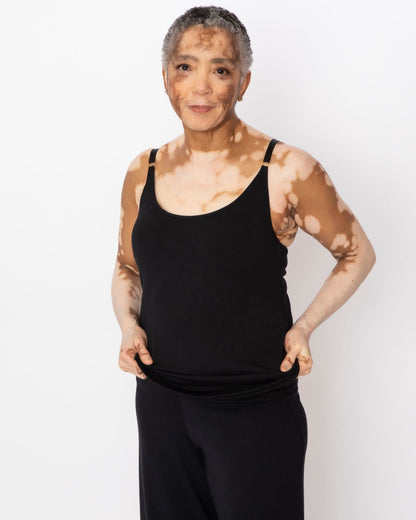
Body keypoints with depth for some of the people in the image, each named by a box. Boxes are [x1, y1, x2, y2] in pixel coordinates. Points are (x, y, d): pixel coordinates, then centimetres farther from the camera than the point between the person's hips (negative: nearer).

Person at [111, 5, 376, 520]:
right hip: (161, 402, 4)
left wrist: (303, 327, -8)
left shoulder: (286, 172, -10)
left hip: (256, 409, -4)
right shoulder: (144, 173, 2)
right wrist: (128, 324, -2)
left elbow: (357, 254, 3)